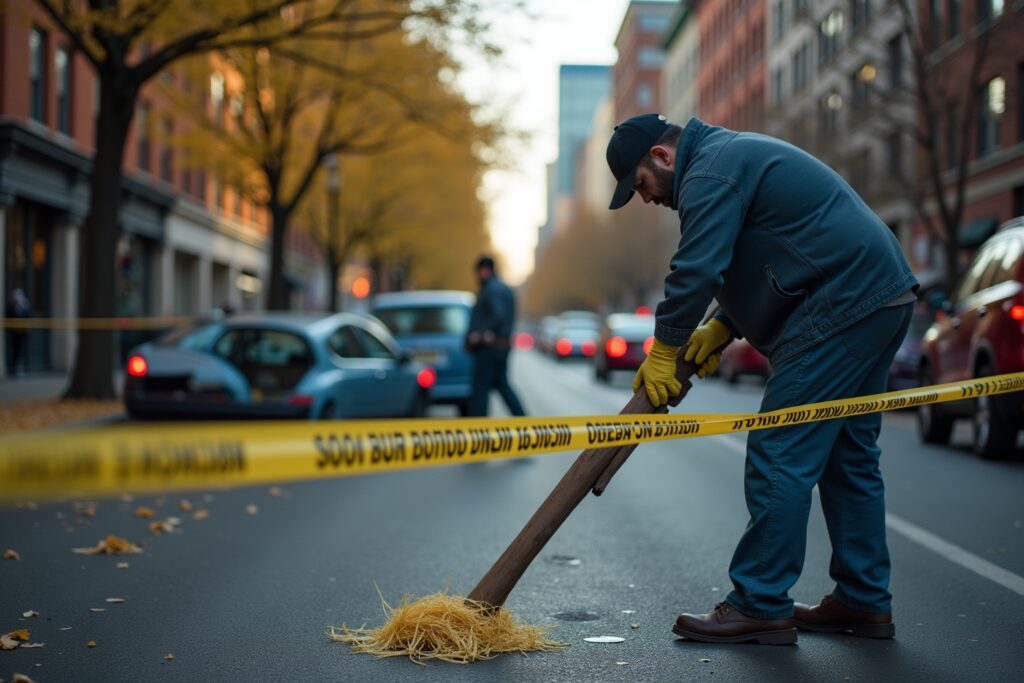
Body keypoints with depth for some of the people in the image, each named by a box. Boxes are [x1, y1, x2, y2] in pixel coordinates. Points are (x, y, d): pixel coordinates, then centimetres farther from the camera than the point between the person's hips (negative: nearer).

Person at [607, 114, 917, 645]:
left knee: (780, 457, -8)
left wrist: (663, 351, -6)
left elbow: (696, 270, -18)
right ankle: (864, 601, 21)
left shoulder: (710, 174, -11)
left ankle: (761, 606, -3)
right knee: (848, 456, 15)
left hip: (840, 310, -11)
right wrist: (722, 328, 13)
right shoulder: (736, 156, 23)